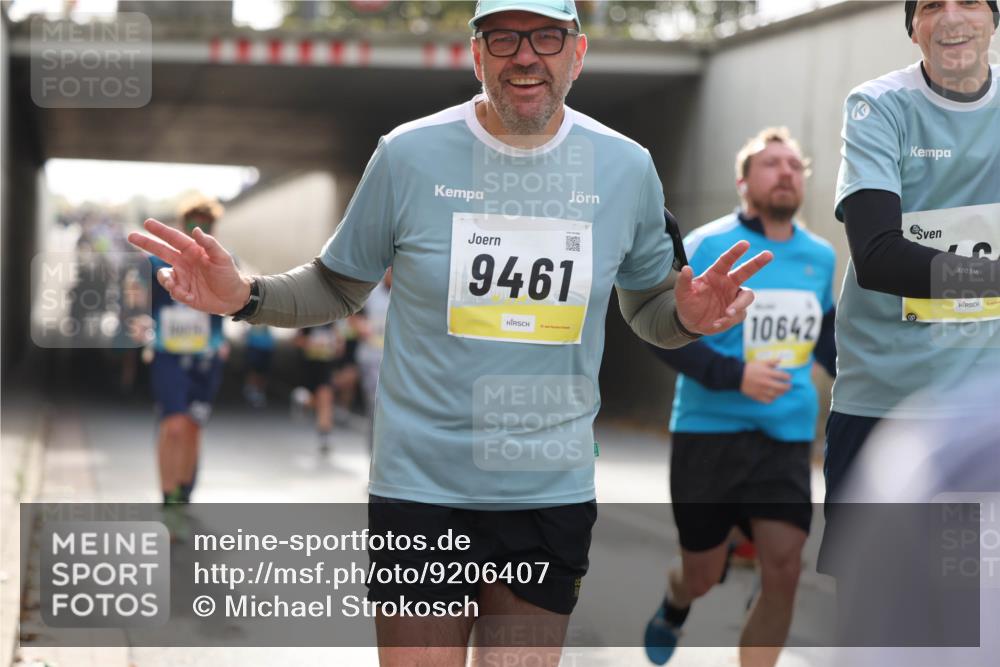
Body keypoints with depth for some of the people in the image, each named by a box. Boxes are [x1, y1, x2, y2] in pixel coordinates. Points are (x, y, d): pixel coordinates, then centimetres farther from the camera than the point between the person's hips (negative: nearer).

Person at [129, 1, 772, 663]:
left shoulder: (627, 167, 1)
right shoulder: (409, 153, -4)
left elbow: (649, 308, 13)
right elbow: (336, 289, 7)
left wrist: (687, 315, -10)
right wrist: (244, 295, -12)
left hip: (552, 493, 2)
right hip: (421, 487, -1)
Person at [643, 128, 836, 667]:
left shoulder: (821, 256, 8)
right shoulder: (707, 246, -8)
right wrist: (733, 375, -23)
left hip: (788, 436, 3)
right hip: (711, 431, -3)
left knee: (783, 570, -11)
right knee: (702, 574, 9)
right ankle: (671, 613, 47)